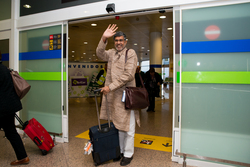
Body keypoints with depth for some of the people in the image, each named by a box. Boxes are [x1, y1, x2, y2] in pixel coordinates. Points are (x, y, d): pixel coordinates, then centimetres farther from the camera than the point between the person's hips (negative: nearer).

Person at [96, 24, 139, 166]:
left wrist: (110, 86, -16)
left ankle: (128, 154, 21)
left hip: (126, 94, -4)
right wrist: (104, 39, -18)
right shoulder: (111, 53, 14)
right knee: (116, 124, 13)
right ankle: (120, 150, 30)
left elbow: (128, 75, -13)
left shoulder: (131, 53, -2)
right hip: (112, 95, 5)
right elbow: (100, 54, -3)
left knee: (128, 127, 4)